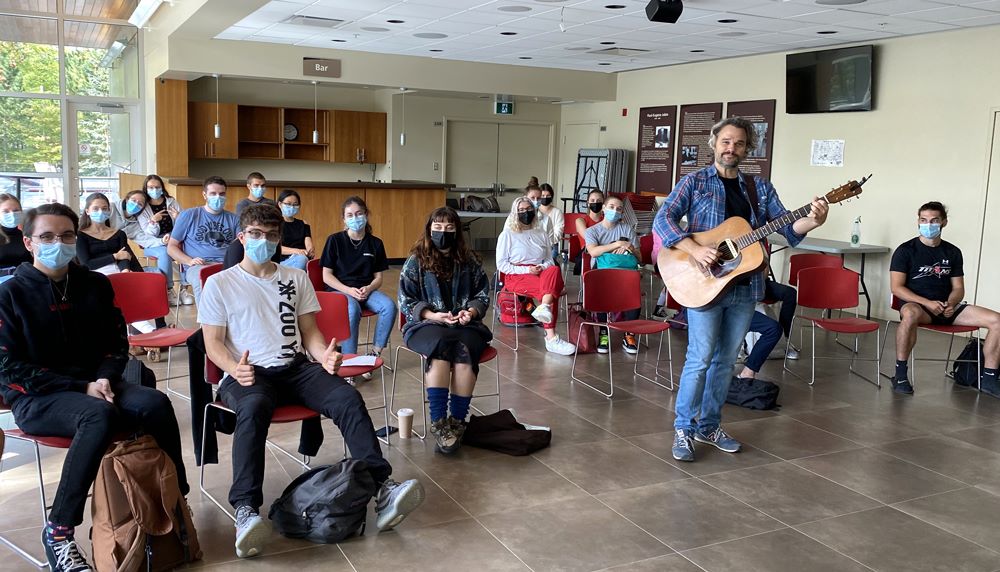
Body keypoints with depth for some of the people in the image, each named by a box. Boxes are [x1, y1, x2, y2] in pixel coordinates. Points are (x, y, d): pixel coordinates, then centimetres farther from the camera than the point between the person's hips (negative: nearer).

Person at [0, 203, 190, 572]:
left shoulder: (95, 286, 8)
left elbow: (117, 344, 14)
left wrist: (103, 378, -8)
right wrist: (81, 388, -17)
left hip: (93, 385, 4)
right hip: (34, 399, -4)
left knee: (155, 403, -25)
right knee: (99, 415, -36)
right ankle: (58, 532, -26)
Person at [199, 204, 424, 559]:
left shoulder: (296, 278, 18)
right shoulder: (219, 283, 8)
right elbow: (213, 343, 3)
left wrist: (324, 356, -8)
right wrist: (235, 369, -19)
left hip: (296, 368, 3)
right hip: (248, 374, -3)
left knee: (348, 398, -25)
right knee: (254, 408, -39)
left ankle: (381, 488, -30)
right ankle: (246, 509, -44)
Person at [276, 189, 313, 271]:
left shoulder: (304, 224, 22)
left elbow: (309, 245, 7)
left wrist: (311, 251, -20)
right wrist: (296, 251, -23)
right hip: (282, 263, -3)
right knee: (301, 258, -35)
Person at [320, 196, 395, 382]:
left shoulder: (375, 243, 9)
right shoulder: (335, 240, 1)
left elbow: (378, 277, 10)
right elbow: (327, 276, -2)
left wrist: (368, 288, -13)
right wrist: (349, 290, -16)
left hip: (367, 290, 3)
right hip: (339, 289, -3)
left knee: (389, 306, -28)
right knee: (353, 309, -38)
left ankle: (374, 356, -16)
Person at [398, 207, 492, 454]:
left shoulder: (469, 261, 10)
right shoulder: (416, 261, 5)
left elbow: (483, 294, 16)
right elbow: (406, 301, 3)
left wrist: (471, 311, -6)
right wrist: (432, 315, -13)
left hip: (465, 325, 2)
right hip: (425, 324, -2)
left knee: (465, 349, -33)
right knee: (440, 344, -36)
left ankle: (457, 421, -26)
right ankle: (438, 422, -33)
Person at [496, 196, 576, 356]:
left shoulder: (542, 235, 23)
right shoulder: (507, 235, 10)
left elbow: (550, 260, 22)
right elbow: (501, 265, 2)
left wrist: (543, 267, -4)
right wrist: (527, 270, -11)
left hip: (541, 273, 4)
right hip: (517, 276, -4)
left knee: (554, 270, -34)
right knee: (550, 289, -32)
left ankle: (544, 307, -50)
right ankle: (551, 338, -40)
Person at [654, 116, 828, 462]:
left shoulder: (760, 187, 12)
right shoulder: (695, 182, 1)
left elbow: (787, 225, 5)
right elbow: (663, 220, -10)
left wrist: (812, 221, -17)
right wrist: (695, 250, -23)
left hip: (745, 287, 5)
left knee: (726, 360, 11)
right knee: (700, 358, -7)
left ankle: (709, 425, 24)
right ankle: (684, 429, 6)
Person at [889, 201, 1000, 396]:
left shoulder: (952, 252, 11)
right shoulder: (906, 250, -2)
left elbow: (958, 288, 13)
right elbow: (897, 287, -9)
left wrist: (951, 304, -11)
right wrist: (927, 303, -21)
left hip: (947, 307, 5)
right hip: (916, 304, -5)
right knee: (910, 314, -42)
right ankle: (900, 374, -29)